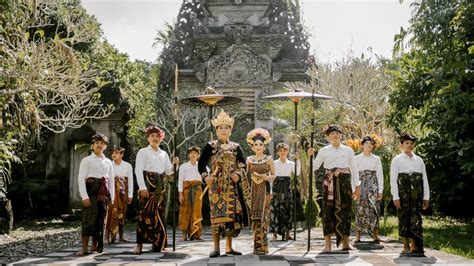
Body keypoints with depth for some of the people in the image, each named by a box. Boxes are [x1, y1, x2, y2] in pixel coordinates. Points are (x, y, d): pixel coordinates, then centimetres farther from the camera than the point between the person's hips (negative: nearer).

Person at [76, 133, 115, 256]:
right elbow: (81, 179, -6)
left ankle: (95, 246, 12)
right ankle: (84, 248, -7)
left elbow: (111, 180, 16)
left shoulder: (108, 162, 15)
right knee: (89, 218, -10)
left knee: (100, 219, 4)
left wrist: (111, 197, 9)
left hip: (104, 193, 5)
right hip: (91, 190, -4)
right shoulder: (87, 160, 2)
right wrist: (84, 196, -15)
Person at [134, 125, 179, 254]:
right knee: (145, 213, -9)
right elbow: (138, 170, -8)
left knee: (159, 214, 6)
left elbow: (168, 171, 15)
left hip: (160, 186, 5)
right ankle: (140, 244, -5)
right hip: (147, 185, -5)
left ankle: (157, 243, 13)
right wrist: (142, 187, -18)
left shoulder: (164, 154, 17)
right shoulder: (143, 152, 1)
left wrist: (174, 164, -6)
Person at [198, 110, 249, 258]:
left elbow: (243, 165, 9)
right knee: (217, 213, -5)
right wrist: (205, 176, -12)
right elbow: (201, 164, 2)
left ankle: (229, 247, 10)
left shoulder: (236, 147, 10)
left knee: (232, 213, 2)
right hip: (216, 185, -3)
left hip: (232, 186, 3)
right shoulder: (210, 146, 3)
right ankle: (216, 247, 0)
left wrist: (239, 175, -10)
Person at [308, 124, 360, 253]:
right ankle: (327, 244, -2)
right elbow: (315, 166, 3)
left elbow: (354, 169, 9)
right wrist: (310, 156, -14)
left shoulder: (348, 150, 7)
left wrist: (356, 186, 7)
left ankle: (345, 242, 14)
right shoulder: (324, 150, 6)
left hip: (345, 182, 1)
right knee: (328, 211, -4)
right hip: (330, 183, -1)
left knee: (345, 210, 3)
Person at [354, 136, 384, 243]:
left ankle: (375, 236, -2)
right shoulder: (357, 158, 6)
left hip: (373, 187, 1)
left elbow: (380, 175, 9)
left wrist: (380, 190, 2)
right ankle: (357, 237, -1)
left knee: (374, 209, -5)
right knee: (360, 210, -4)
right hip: (361, 187, -1)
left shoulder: (376, 159, 10)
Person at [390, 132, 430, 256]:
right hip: (403, 193, -3)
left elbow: (425, 179, 11)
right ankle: (406, 247, 5)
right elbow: (393, 180, -2)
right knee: (404, 218, -1)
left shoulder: (419, 160, 13)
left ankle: (415, 246, 3)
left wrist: (426, 197, 5)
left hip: (416, 194, 3)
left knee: (416, 218, -1)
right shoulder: (397, 160, 4)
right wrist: (395, 197, -10)